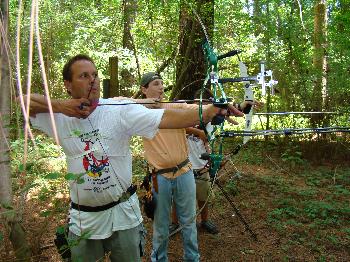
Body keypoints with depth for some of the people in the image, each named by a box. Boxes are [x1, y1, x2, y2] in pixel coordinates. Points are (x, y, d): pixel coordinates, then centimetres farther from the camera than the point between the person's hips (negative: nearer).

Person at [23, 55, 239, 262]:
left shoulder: (120, 110, -17)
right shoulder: (59, 117, -6)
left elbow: (166, 118, -28)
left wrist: (209, 111, -42)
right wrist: (59, 106, -21)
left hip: (122, 213, -2)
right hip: (83, 217, 2)